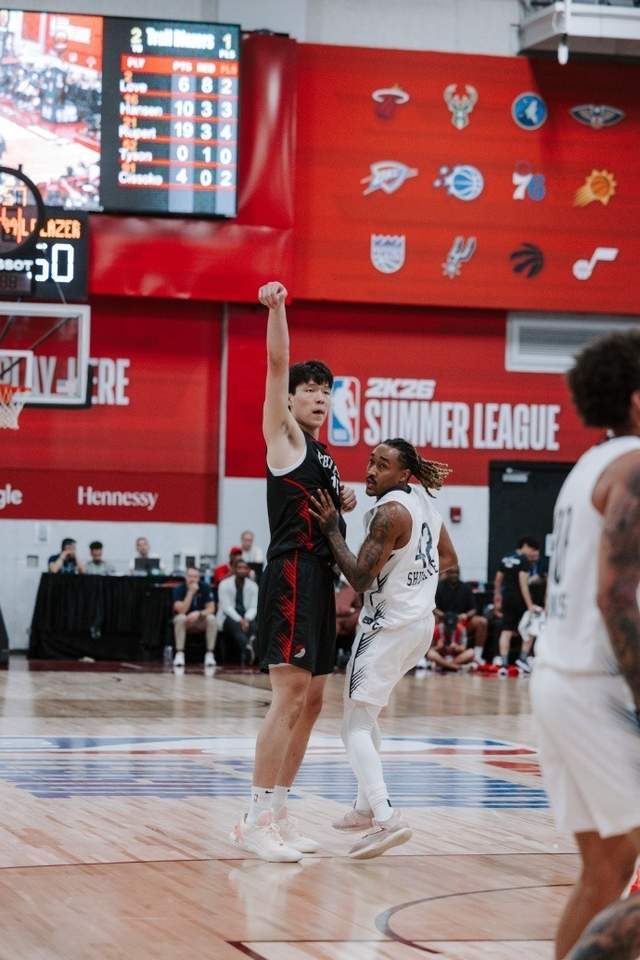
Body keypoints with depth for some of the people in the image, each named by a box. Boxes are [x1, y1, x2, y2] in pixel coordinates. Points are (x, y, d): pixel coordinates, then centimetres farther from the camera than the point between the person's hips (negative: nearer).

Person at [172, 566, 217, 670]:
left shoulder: (205, 588, -11)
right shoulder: (179, 589, -15)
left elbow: (211, 609, -15)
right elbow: (181, 611, -27)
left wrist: (198, 613, -35)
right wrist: (191, 592, -33)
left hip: (201, 621, 1)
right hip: (186, 622, -1)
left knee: (212, 618, -30)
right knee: (180, 618, -35)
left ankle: (209, 654, -27)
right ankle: (179, 654, -34)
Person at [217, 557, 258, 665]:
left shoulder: (252, 586, 6)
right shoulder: (225, 584, -2)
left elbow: (253, 607, -1)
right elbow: (227, 607, -12)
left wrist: (247, 619, -23)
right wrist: (239, 620, -26)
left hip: (246, 617, 3)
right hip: (228, 617, -3)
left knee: (254, 624, -33)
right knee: (236, 625, -38)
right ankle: (247, 647, -67)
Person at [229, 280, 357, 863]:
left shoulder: (324, 457, 23)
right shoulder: (284, 437, 1)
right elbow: (278, 362, -12)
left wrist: (344, 505, 15)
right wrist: (275, 308, -21)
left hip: (320, 579, 9)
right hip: (292, 573, -9)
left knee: (311, 699, 10)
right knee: (291, 693, -16)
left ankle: (277, 812, 16)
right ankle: (256, 820, -16)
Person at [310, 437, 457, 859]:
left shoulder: (390, 512, -19)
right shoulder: (424, 500, 8)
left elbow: (361, 578, -20)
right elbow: (448, 558, 21)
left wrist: (333, 530, -15)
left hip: (390, 625, -9)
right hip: (422, 621, 10)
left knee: (356, 724, -9)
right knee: (367, 712, 24)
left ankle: (386, 818, -24)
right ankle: (368, 805, 31)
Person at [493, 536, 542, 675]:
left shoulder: (505, 559, 12)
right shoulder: (524, 561, -10)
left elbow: (498, 580, 17)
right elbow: (523, 584, -17)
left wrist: (497, 599, 28)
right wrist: (530, 605, -19)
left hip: (507, 598, 6)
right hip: (519, 599, -6)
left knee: (506, 631, 2)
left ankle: (503, 663, -5)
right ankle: (523, 658, 4)